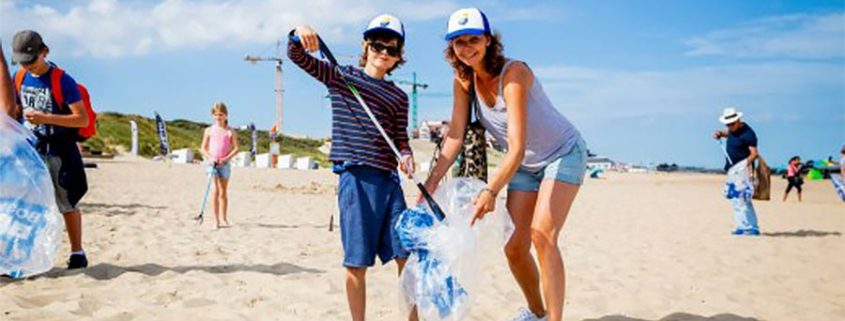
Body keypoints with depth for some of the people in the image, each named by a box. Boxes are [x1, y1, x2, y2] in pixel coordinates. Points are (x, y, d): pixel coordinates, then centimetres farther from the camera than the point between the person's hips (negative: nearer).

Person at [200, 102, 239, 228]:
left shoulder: (230, 131, 2)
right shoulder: (209, 130, 5)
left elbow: (236, 149, -1)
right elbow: (203, 149, 6)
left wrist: (226, 159, -14)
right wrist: (210, 158, -11)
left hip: (225, 164, 1)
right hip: (212, 163, 0)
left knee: (223, 193, 11)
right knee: (215, 191, -11)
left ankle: (224, 219, 22)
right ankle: (216, 220, -9)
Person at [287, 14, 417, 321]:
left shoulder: (399, 96, 14)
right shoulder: (340, 75, 6)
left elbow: (400, 138, 14)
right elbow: (297, 56, 1)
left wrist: (406, 155, -8)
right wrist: (300, 33, -20)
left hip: (389, 178, 4)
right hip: (355, 177, -4)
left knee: (406, 255, 4)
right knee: (357, 262, 0)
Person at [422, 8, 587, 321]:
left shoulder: (513, 72, -29)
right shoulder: (463, 80, -9)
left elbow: (517, 147, -37)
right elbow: (455, 136, -11)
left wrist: (491, 190, -48)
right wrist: (429, 186, -19)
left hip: (562, 154, -6)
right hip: (524, 166, 7)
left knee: (542, 234, -24)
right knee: (514, 249, 4)